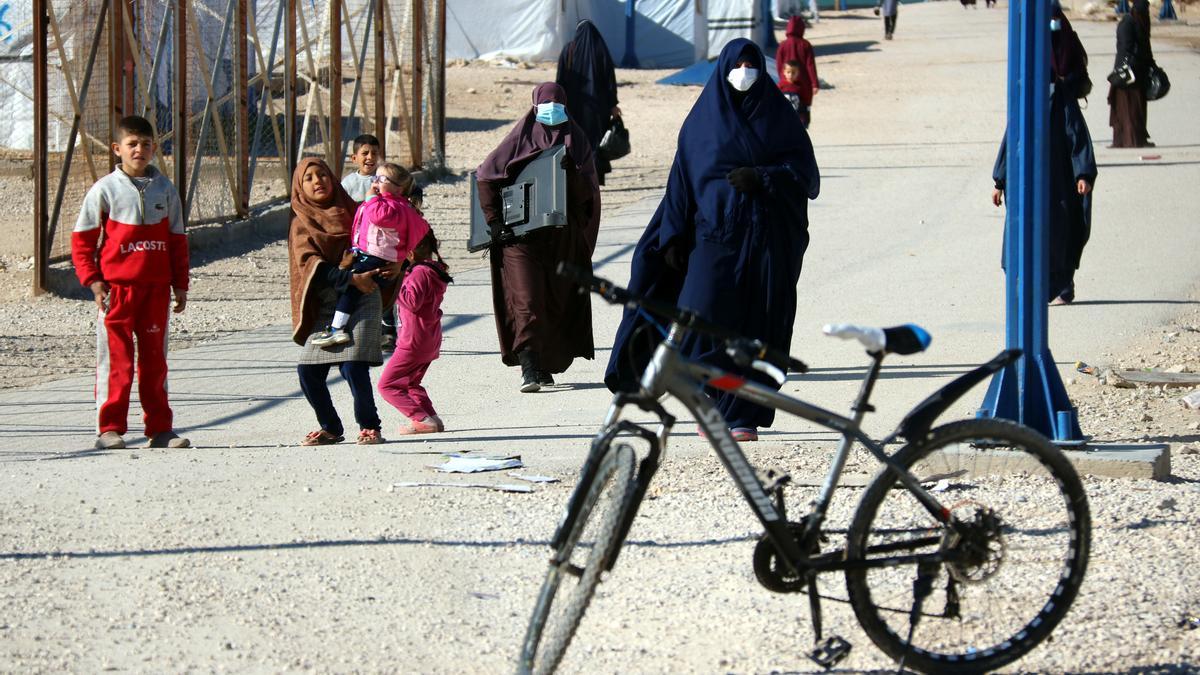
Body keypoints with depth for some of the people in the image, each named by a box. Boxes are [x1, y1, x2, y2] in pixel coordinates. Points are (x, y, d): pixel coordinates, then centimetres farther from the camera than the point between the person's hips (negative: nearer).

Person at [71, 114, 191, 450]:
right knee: (115, 357, -4)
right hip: (116, 287, -3)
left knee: (155, 358, 8)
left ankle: (160, 428, 13)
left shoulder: (165, 190, 9)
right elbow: (81, 239, 1)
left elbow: (177, 240, 14)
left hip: (156, 287, 3)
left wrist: (180, 284, 10)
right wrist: (92, 280, -7)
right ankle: (110, 428, 0)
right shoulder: (105, 190, -1)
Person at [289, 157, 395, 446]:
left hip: (362, 297, -1)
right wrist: (351, 278, -20)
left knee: (353, 365, -18)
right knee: (308, 370, -7)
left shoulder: (353, 211, 13)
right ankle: (331, 428, 13)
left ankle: (369, 427, -2)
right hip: (325, 303, 1)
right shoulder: (301, 225, 7)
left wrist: (397, 262, -4)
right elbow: (311, 265, -8)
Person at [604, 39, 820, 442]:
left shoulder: (777, 114, 7)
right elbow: (683, 180, 6)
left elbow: (805, 170, 2)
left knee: (756, 327, -3)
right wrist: (674, 238, -1)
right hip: (715, 231, 0)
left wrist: (762, 178, -15)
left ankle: (743, 416, 2)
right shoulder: (703, 120, 7)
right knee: (702, 317, -12)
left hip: (766, 238, 0)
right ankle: (713, 405, 5)